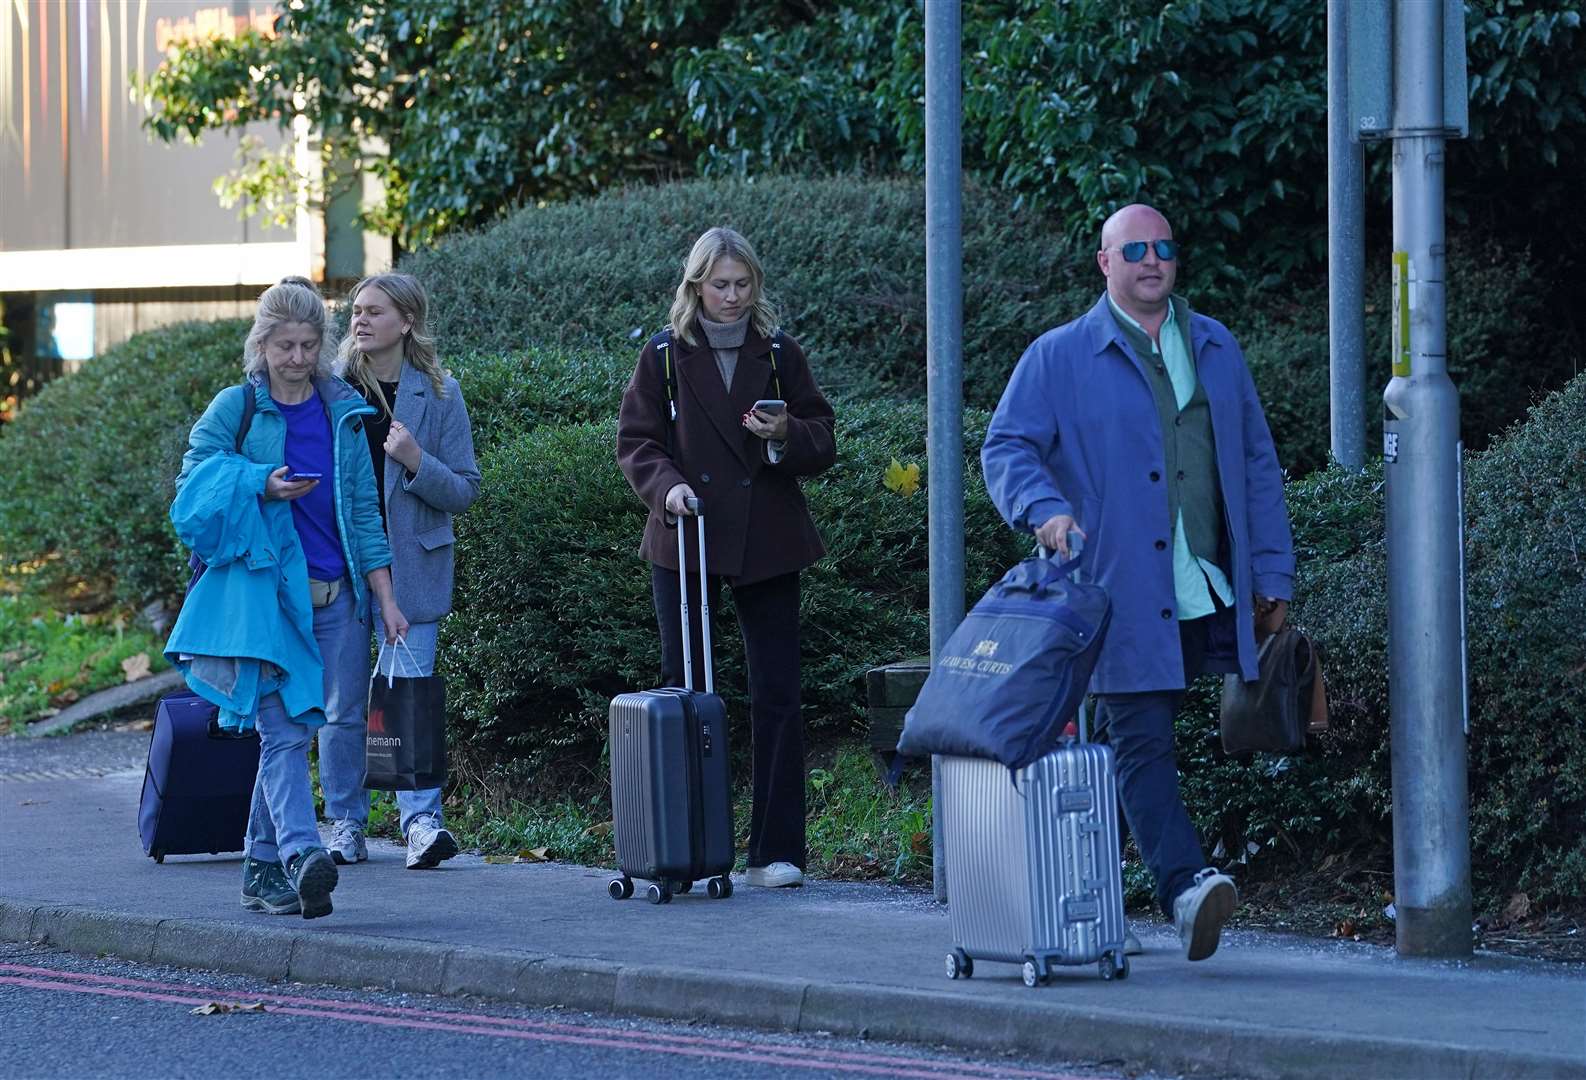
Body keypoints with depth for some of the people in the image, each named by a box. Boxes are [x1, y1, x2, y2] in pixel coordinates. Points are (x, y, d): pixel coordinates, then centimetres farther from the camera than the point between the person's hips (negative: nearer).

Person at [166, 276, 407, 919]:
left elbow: (363, 512, 13)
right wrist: (262, 488, -16)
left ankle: (261, 866, 14)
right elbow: (194, 491, 1)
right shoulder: (234, 409, 3)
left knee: (289, 729, 5)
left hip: (333, 595, 4)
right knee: (284, 731, -15)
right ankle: (300, 856, -28)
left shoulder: (342, 413, 12)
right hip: (263, 594, -4)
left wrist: (385, 599, 7)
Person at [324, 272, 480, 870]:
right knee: (341, 701, 4)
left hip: (410, 566, -2)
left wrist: (416, 463, -16)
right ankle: (345, 824, 12)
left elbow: (465, 489, 2)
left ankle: (422, 820, -13)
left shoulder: (438, 394, 1)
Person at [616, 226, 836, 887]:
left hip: (767, 544, 1)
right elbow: (635, 441, 3)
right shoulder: (664, 356, 5)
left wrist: (787, 435, -12)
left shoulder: (779, 355, 8)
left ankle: (776, 851, 2)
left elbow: (823, 445, 9)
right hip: (685, 541, -1)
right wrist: (666, 485, -15)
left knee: (777, 696, -2)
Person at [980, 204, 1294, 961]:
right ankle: (1185, 888, -22)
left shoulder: (1216, 349, 17)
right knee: (1142, 741, -14)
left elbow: (1256, 463, 19)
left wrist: (1272, 572, 15)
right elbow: (1005, 448, 0)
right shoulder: (1058, 359, 4)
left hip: (1215, 598, 4)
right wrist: (1044, 507, -21)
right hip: (1126, 601, -4)